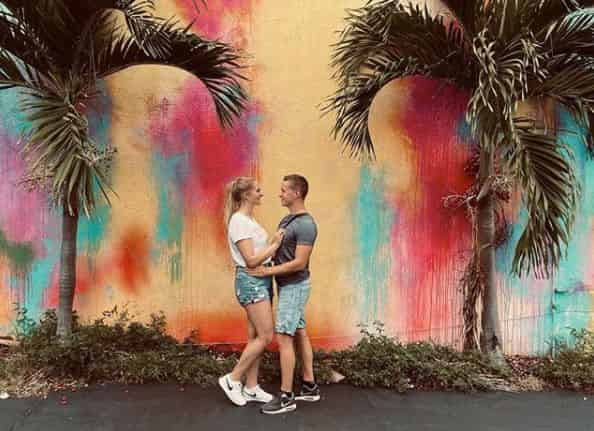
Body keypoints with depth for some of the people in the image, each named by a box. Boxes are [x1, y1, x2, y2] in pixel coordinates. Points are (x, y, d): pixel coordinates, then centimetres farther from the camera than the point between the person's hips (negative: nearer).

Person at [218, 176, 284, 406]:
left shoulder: (249, 220, 15)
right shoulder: (239, 221, -15)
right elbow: (251, 260, -19)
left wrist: (275, 242, 0)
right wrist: (275, 246, -13)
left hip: (261, 280, 9)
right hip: (250, 281, -9)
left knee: (256, 336, 12)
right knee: (265, 336, -5)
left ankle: (251, 387, 20)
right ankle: (232, 379, 8)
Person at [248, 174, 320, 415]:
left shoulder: (306, 225, -20)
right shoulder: (288, 219, 11)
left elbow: (299, 263, -24)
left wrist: (268, 271, -21)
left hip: (294, 287, -10)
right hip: (288, 286, 10)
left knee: (283, 338, -7)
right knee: (299, 334, 14)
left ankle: (286, 397, 3)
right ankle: (310, 387, 24)